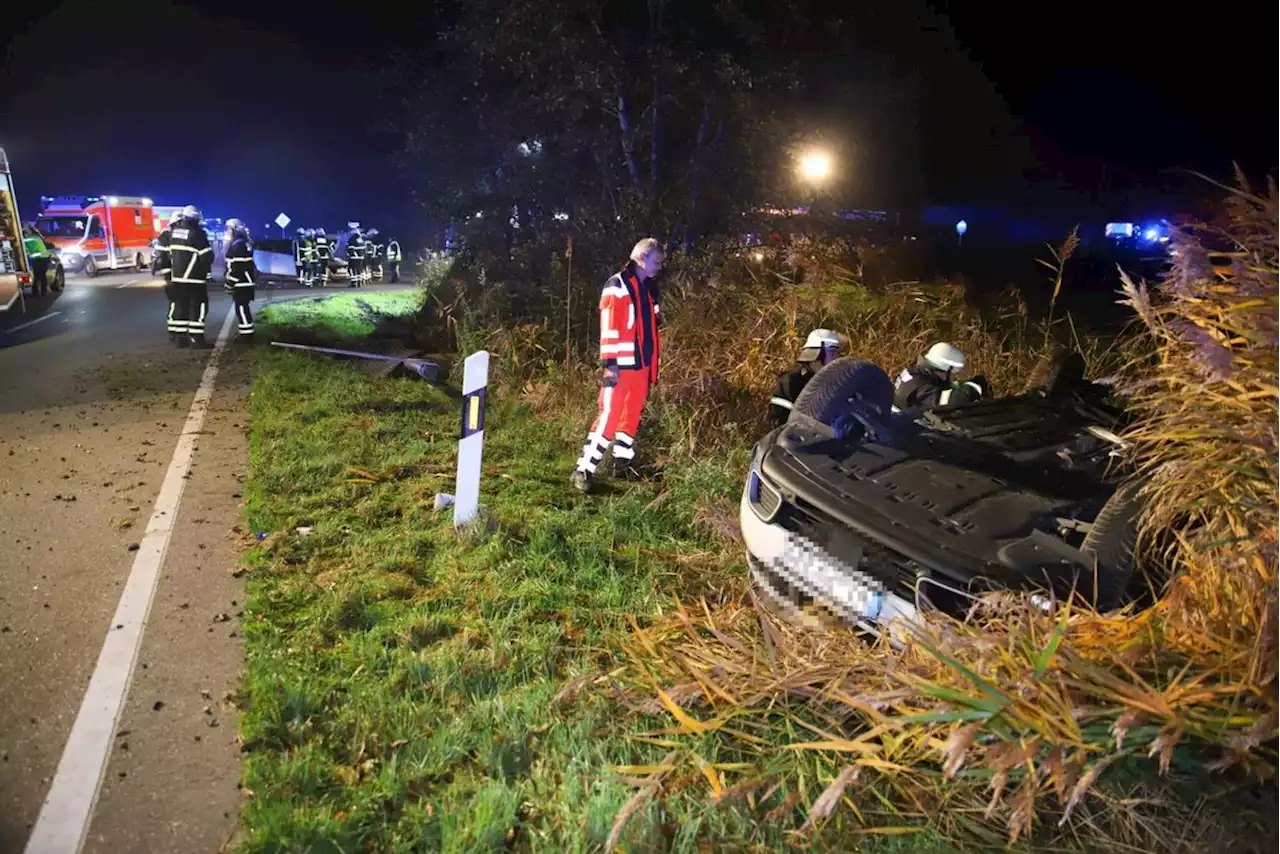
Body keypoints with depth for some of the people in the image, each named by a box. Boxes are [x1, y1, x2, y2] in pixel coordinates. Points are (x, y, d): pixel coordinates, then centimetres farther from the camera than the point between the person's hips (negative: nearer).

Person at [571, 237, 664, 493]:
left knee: (632, 416, 14)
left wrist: (654, 363, 21)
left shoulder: (648, 288, 16)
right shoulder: (617, 286, -9)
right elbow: (609, 328, -15)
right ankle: (583, 470, -5)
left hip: (642, 365, 8)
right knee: (609, 416, -10)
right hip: (620, 366, -8)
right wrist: (609, 363, -21)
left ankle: (622, 463, 27)